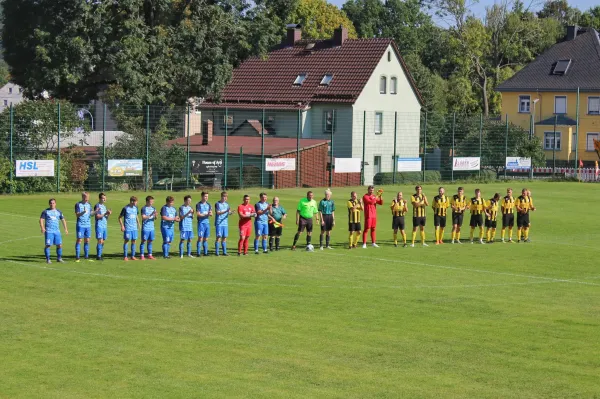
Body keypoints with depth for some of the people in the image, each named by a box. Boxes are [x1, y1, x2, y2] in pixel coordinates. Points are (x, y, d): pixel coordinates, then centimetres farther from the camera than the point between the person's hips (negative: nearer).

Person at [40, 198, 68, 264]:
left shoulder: (58, 212, 13)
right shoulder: (46, 211, 3)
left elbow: (63, 220, 21)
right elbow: (41, 219, -1)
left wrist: (65, 229, 13)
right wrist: (42, 228, -15)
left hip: (57, 231, 3)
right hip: (48, 231, -3)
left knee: (59, 245, 0)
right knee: (48, 245, -7)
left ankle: (59, 258, 14)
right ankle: (48, 259, 2)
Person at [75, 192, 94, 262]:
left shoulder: (88, 204, 12)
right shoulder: (78, 205, -5)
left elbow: (91, 213, 9)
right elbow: (77, 215, -10)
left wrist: (96, 211, -10)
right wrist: (83, 212, -27)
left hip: (88, 225, 5)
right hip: (80, 225, -5)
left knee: (87, 241, 6)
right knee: (79, 240, -4)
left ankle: (86, 256, 12)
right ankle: (77, 257, -2)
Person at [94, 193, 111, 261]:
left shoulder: (104, 206, 17)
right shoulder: (97, 206, -6)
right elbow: (97, 216, -13)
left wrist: (108, 214, 0)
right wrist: (105, 214, -19)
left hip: (105, 226, 8)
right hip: (99, 226, -8)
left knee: (103, 242, 7)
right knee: (100, 241, -12)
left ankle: (100, 255, 11)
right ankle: (98, 256, -11)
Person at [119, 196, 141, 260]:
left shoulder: (135, 208, 8)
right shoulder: (125, 208, -9)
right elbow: (120, 217, -5)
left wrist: (138, 223, 14)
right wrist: (122, 226, -12)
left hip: (134, 228, 5)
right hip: (127, 228, -5)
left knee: (134, 241, 6)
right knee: (126, 241, -2)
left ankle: (133, 256, 13)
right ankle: (125, 256, 4)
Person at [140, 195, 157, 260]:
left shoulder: (153, 208, 10)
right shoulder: (144, 208, -7)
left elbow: (154, 218, 9)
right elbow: (143, 217, -13)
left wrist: (155, 216, -13)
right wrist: (150, 215, -24)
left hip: (151, 227, 6)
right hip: (145, 227, -6)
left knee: (150, 241, 9)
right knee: (144, 241, -3)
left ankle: (150, 255, 14)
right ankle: (141, 255, 0)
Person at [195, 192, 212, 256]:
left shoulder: (208, 205, 12)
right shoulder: (198, 205, -4)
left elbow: (211, 214, 9)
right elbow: (198, 214, -10)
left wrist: (210, 213, -14)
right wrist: (206, 214, -15)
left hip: (207, 222, 5)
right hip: (201, 223, -5)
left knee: (206, 239, 8)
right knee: (200, 238, -9)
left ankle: (205, 252, 12)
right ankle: (198, 253, -6)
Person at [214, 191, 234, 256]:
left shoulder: (226, 204, 12)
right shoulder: (217, 204, -4)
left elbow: (229, 212, 4)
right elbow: (218, 212, -12)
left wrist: (231, 212, -20)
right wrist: (226, 211, -24)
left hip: (225, 223, 5)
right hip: (219, 223, -5)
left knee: (224, 237, 5)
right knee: (219, 237, -7)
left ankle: (224, 252, 9)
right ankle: (216, 252, -3)